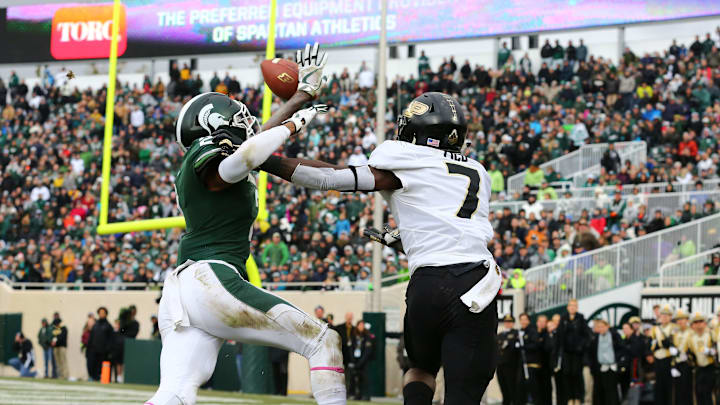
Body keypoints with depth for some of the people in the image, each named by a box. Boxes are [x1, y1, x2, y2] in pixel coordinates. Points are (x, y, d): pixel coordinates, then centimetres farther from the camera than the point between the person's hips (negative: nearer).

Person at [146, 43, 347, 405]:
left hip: (178, 291, 9)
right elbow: (243, 157, -25)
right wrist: (293, 124, -10)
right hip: (213, 279, -9)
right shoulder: (208, 158, -2)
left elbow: (250, 140, 39)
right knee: (323, 342, -1)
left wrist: (302, 95, 47)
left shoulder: (196, 165, 27)